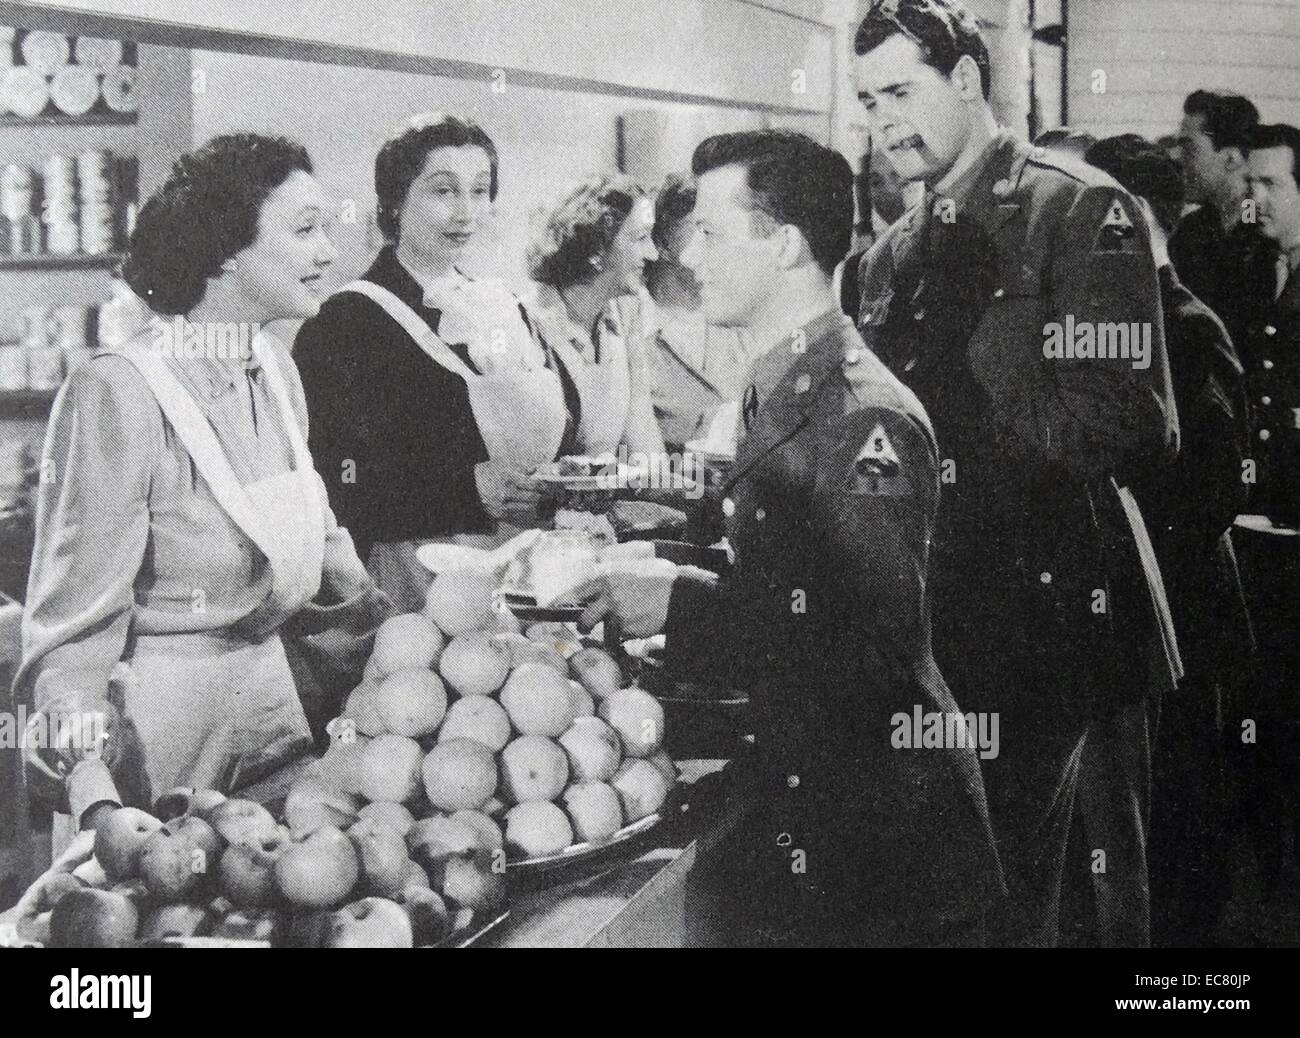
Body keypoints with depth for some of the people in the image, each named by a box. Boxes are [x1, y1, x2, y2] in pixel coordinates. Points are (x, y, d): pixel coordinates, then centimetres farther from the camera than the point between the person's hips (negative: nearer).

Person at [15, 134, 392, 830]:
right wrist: (90, 785, -31)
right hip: (156, 707, -7)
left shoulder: (276, 369, 4)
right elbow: (75, 614, -20)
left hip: (269, 686, 7)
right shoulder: (121, 392, -20)